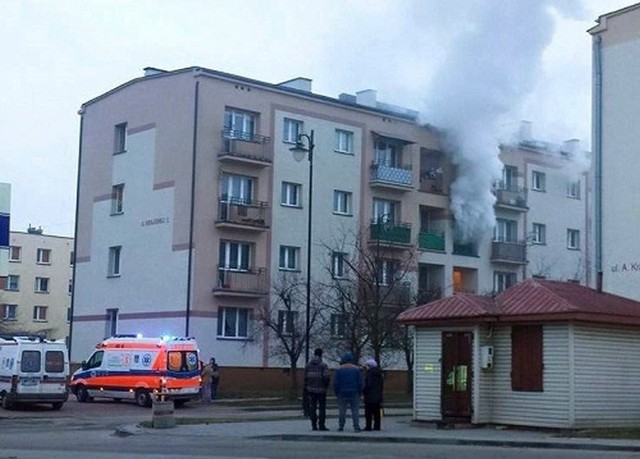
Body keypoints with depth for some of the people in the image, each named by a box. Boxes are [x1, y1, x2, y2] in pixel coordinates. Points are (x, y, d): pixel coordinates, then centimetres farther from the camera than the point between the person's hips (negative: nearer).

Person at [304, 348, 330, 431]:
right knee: (322, 408, 4)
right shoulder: (323, 365, -9)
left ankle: (314, 425, 4)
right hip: (321, 390, -4)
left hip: (311, 390, 4)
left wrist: (306, 388, 11)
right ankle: (321, 425, 2)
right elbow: (326, 377, -18)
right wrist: (326, 384, 2)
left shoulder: (308, 365, 5)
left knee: (312, 408, 7)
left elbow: (305, 378, 4)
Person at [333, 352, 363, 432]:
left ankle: (341, 427, 4)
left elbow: (335, 383, -1)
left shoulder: (339, 369, 1)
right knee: (355, 410, 0)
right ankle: (356, 427, -6)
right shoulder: (356, 369, 2)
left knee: (342, 411, 5)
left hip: (342, 393, 0)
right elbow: (360, 383, 2)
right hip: (354, 394, 0)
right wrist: (359, 393, 9)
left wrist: (337, 393, 7)